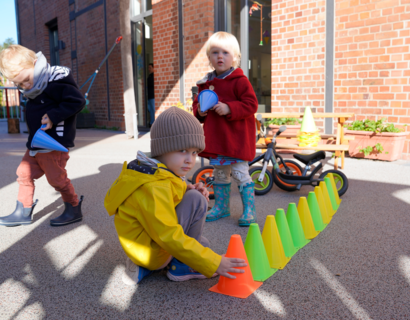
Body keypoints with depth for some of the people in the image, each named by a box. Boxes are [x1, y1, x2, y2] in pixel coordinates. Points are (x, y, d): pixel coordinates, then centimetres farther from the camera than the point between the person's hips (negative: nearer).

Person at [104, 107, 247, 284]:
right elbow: (171, 239, -31)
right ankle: (181, 267, -7)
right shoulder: (152, 190, -30)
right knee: (196, 200, -20)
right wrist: (214, 264, -29)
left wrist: (188, 190, -13)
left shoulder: (155, 172, 2)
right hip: (154, 254, -10)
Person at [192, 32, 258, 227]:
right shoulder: (205, 83, 9)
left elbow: (251, 104, -15)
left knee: (240, 173, -4)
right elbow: (197, 104, 20)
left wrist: (229, 108, -25)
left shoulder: (239, 81, -9)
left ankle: (249, 209, 10)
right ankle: (221, 207, 31)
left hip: (237, 138, -6)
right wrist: (199, 112, -3)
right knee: (220, 173, 16)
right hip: (215, 138, 6)